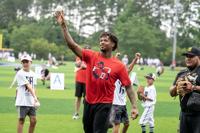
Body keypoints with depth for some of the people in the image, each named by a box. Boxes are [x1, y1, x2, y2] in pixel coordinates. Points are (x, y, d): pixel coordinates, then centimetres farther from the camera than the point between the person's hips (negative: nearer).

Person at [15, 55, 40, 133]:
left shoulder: (32, 74, 12)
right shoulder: (20, 74, -8)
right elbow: (28, 86, -17)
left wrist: (35, 100, 10)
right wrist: (35, 98, -24)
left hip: (31, 102, 6)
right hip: (22, 102, -6)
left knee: (33, 120, 4)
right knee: (21, 120, -2)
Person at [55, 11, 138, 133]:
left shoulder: (119, 65, -5)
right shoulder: (91, 56, 0)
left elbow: (128, 87, -3)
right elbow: (72, 45, -8)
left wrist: (134, 107, -11)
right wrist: (63, 25, -17)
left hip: (104, 105, -4)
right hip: (89, 102, 4)